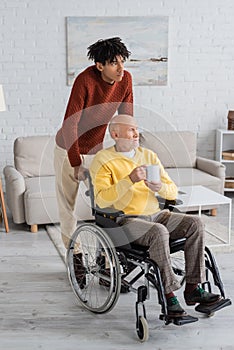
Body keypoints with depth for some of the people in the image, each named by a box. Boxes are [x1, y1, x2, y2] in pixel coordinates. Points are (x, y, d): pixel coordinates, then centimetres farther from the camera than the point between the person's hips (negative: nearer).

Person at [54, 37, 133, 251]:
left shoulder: (126, 79, -12)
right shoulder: (85, 80, -27)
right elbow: (70, 123, -26)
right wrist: (75, 163, -24)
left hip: (96, 149, 4)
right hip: (68, 149, -4)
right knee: (68, 203, 5)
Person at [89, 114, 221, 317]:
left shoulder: (149, 155, 14)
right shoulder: (103, 160, -2)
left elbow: (173, 192, 11)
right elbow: (102, 200, -16)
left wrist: (161, 187, -13)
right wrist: (130, 180, -25)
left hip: (156, 215, 6)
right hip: (125, 220, -6)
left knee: (195, 223, -16)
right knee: (159, 232, -34)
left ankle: (193, 288, -13)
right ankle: (168, 294, -23)